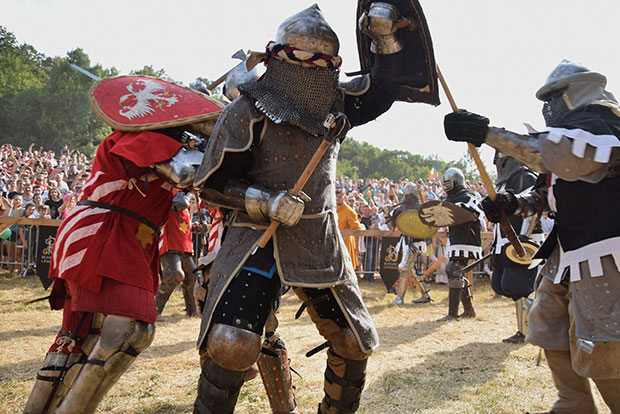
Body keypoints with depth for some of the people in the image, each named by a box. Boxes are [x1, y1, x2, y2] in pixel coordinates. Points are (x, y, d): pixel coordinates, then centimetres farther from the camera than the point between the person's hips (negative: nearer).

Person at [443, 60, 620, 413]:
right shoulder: (575, 128, 19)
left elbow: (572, 158, -35)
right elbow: (544, 193, 23)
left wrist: (489, 133, -34)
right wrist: (514, 203, 0)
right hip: (568, 256, 11)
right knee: (550, 330, 15)